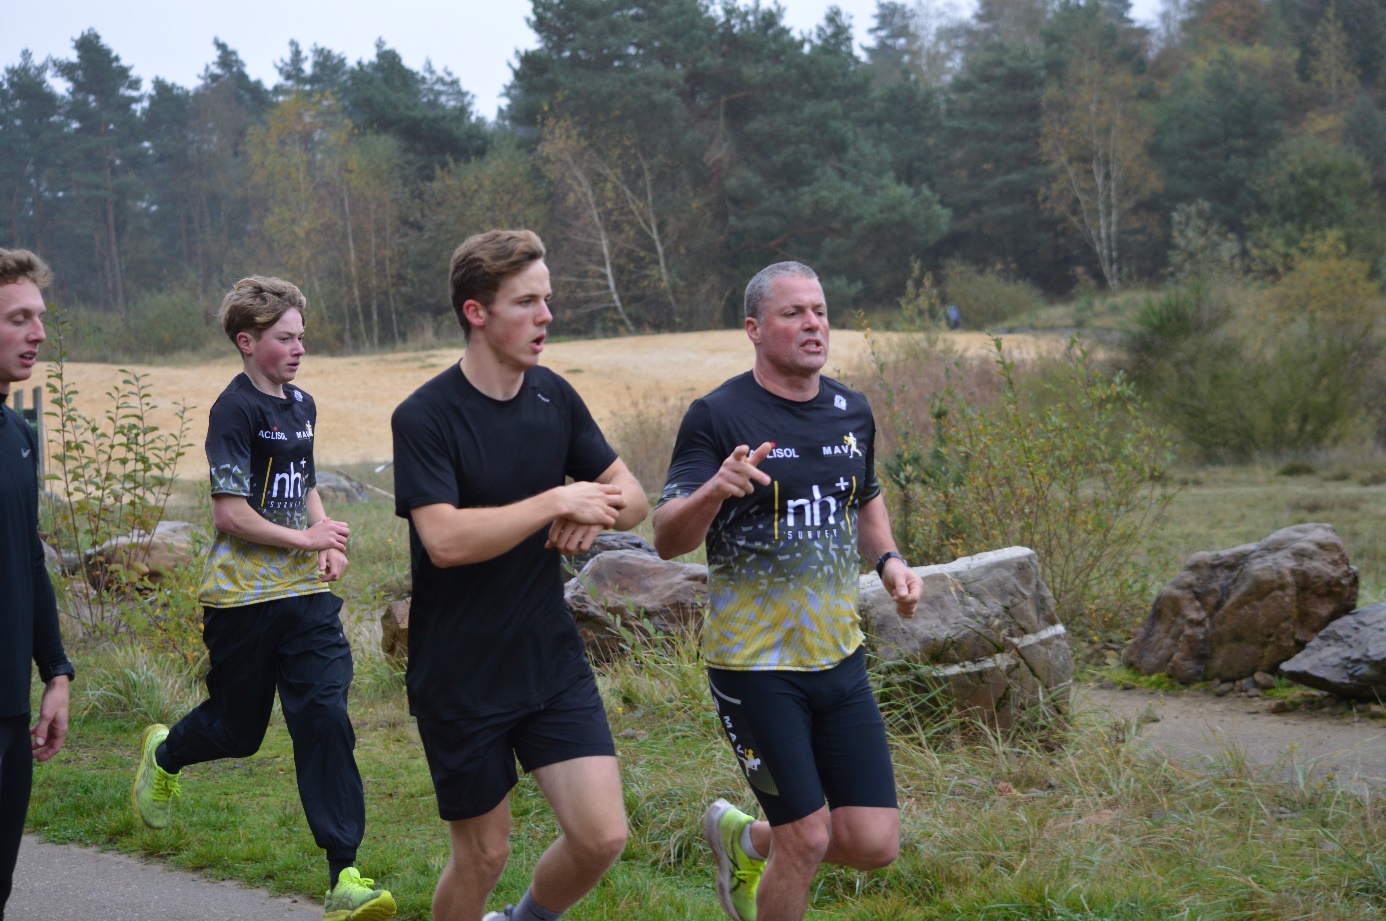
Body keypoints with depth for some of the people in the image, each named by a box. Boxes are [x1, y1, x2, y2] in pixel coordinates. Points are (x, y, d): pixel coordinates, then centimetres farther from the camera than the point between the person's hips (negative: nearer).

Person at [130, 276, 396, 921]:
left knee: (325, 720, -8)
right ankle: (164, 753, 45)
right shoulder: (236, 410, -12)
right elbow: (229, 513, -17)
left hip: (307, 593, 6)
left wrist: (329, 542, 10)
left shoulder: (301, 406, 13)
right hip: (243, 597, -6)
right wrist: (306, 538, -11)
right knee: (238, 729, 9)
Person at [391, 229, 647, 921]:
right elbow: (444, 538, -27)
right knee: (484, 856, 5)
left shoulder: (555, 397, 3)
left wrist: (596, 513, -13)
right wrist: (557, 502, -23)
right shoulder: (424, 417, -15)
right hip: (458, 676, -5)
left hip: (552, 661, 5)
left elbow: (632, 497, 10)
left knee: (602, 837, -2)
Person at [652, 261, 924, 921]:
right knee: (807, 841, -6)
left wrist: (888, 560, 6)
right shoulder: (718, 416, -11)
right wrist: (714, 489, -36)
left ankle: (743, 840, 31)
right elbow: (667, 540, -16)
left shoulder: (852, 412, 7)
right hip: (755, 665, -5)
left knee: (874, 844, 2)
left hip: (839, 659, 6)